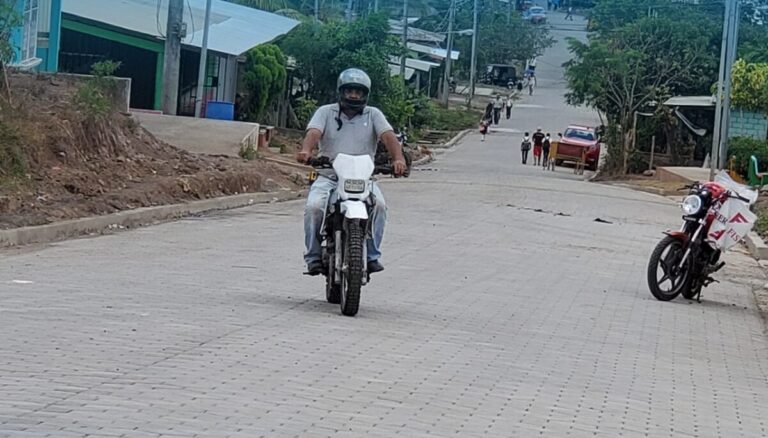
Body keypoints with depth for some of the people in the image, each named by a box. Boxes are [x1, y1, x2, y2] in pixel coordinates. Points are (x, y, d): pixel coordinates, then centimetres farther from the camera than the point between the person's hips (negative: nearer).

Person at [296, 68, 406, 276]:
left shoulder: (373, 115, 9)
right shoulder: (326, 112, 8)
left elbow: (389, 136, -8)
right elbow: (313, 132, -11)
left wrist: (398, 159, -29)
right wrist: (306, 150, -35)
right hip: (329, 177, 0)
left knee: (379, 205, -28)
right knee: (313, 206, -27)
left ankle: (372, 256, -14)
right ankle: (314, 256, -11)